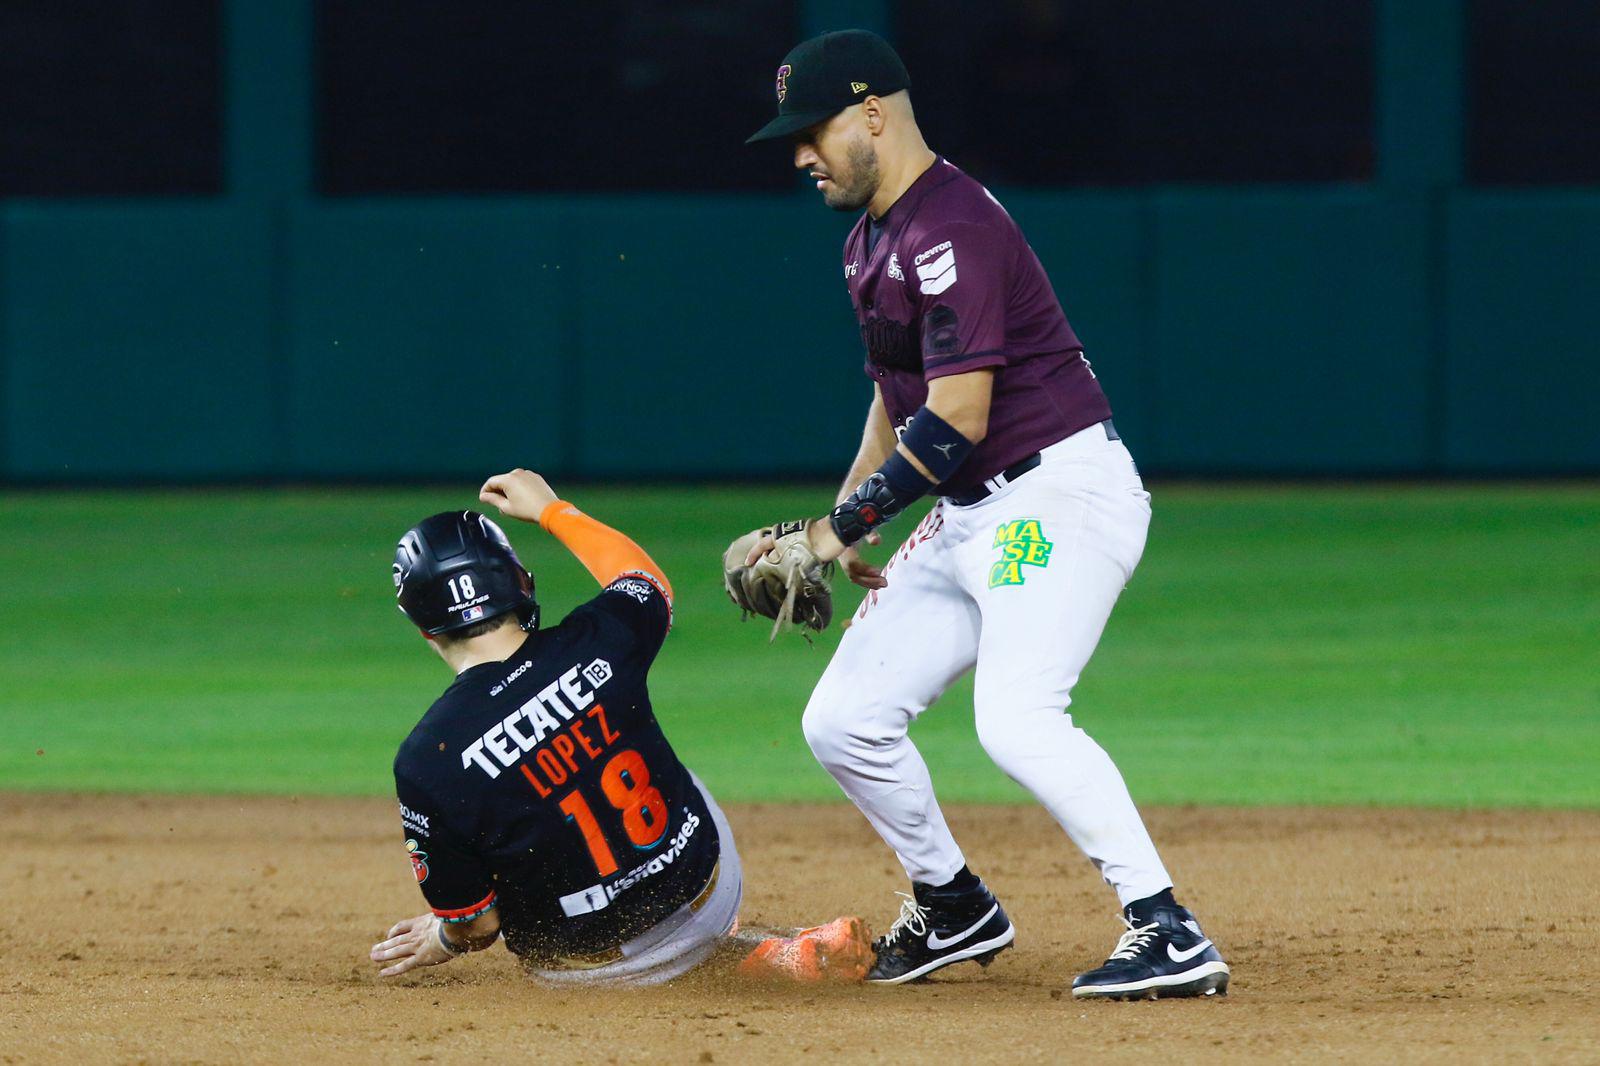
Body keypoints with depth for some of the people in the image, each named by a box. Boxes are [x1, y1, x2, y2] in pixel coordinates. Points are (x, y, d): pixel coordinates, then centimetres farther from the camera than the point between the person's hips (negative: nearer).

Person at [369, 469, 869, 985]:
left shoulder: (426, 761, -22)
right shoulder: (596, 643, -15)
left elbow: (475, 925, -12)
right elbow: (650, 584, 13)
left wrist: (443, 941, 11)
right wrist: (551, 510, 25)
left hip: (591, 968, -3)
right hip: (707, 889, 3)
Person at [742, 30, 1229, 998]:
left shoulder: (951, 228, -18)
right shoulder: (873, 238, 15)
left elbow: (956, 418, -23)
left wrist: (844, 525, -17)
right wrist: (844, 530, 15)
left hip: (1061, 491, -10)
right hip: (973, 518, 10)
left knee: (1016, 716, -28)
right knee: (843, 721, 8)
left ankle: (1169, 935, -28)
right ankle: (954, 910, 25)